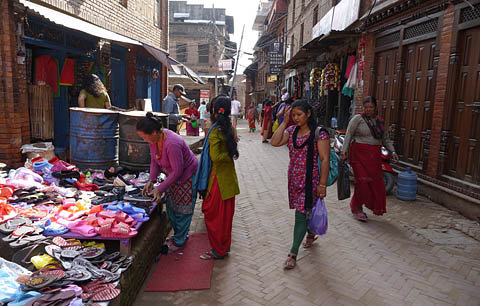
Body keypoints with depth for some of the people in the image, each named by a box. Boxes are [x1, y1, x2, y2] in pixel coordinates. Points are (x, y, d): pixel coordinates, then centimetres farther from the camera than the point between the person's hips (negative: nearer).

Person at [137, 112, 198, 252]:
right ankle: (179, 234, 35)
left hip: (187, 176, -8)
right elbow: (154, 161, 0)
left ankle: (179, 240, 20)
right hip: (173, 175, 8)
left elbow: (177, 171, -31)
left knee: (183, 209, 3)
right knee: (171, 207, 16)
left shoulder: (172, 144, -37)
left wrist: (160, 189, -28)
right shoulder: (154, 138, -12)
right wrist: (151, 180, -13)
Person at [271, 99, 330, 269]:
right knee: (305, 210, 20)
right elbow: (275, 142, -9)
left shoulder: (319, 133, -11)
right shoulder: (291, 131, 6)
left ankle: (293, 253, 5)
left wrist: (322, 184, -16)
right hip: (294, 178, 6)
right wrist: (285, 122, -8)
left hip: (310, 180, -6)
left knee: (301, 214, -4)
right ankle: (311, 234, 48)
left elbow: (325, 159, -13)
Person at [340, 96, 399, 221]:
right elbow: (348, 135, -8)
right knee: (363, 181, -11)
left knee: (375, 181, 3)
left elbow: (386, 139, 19)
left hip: (374, 156, 6)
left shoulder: (379, 121, 15)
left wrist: (392, 151, 7)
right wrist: (344, 150, -18)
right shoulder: (358, 118, -2)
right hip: (360, 154, -5)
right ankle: (356, 208, 5)